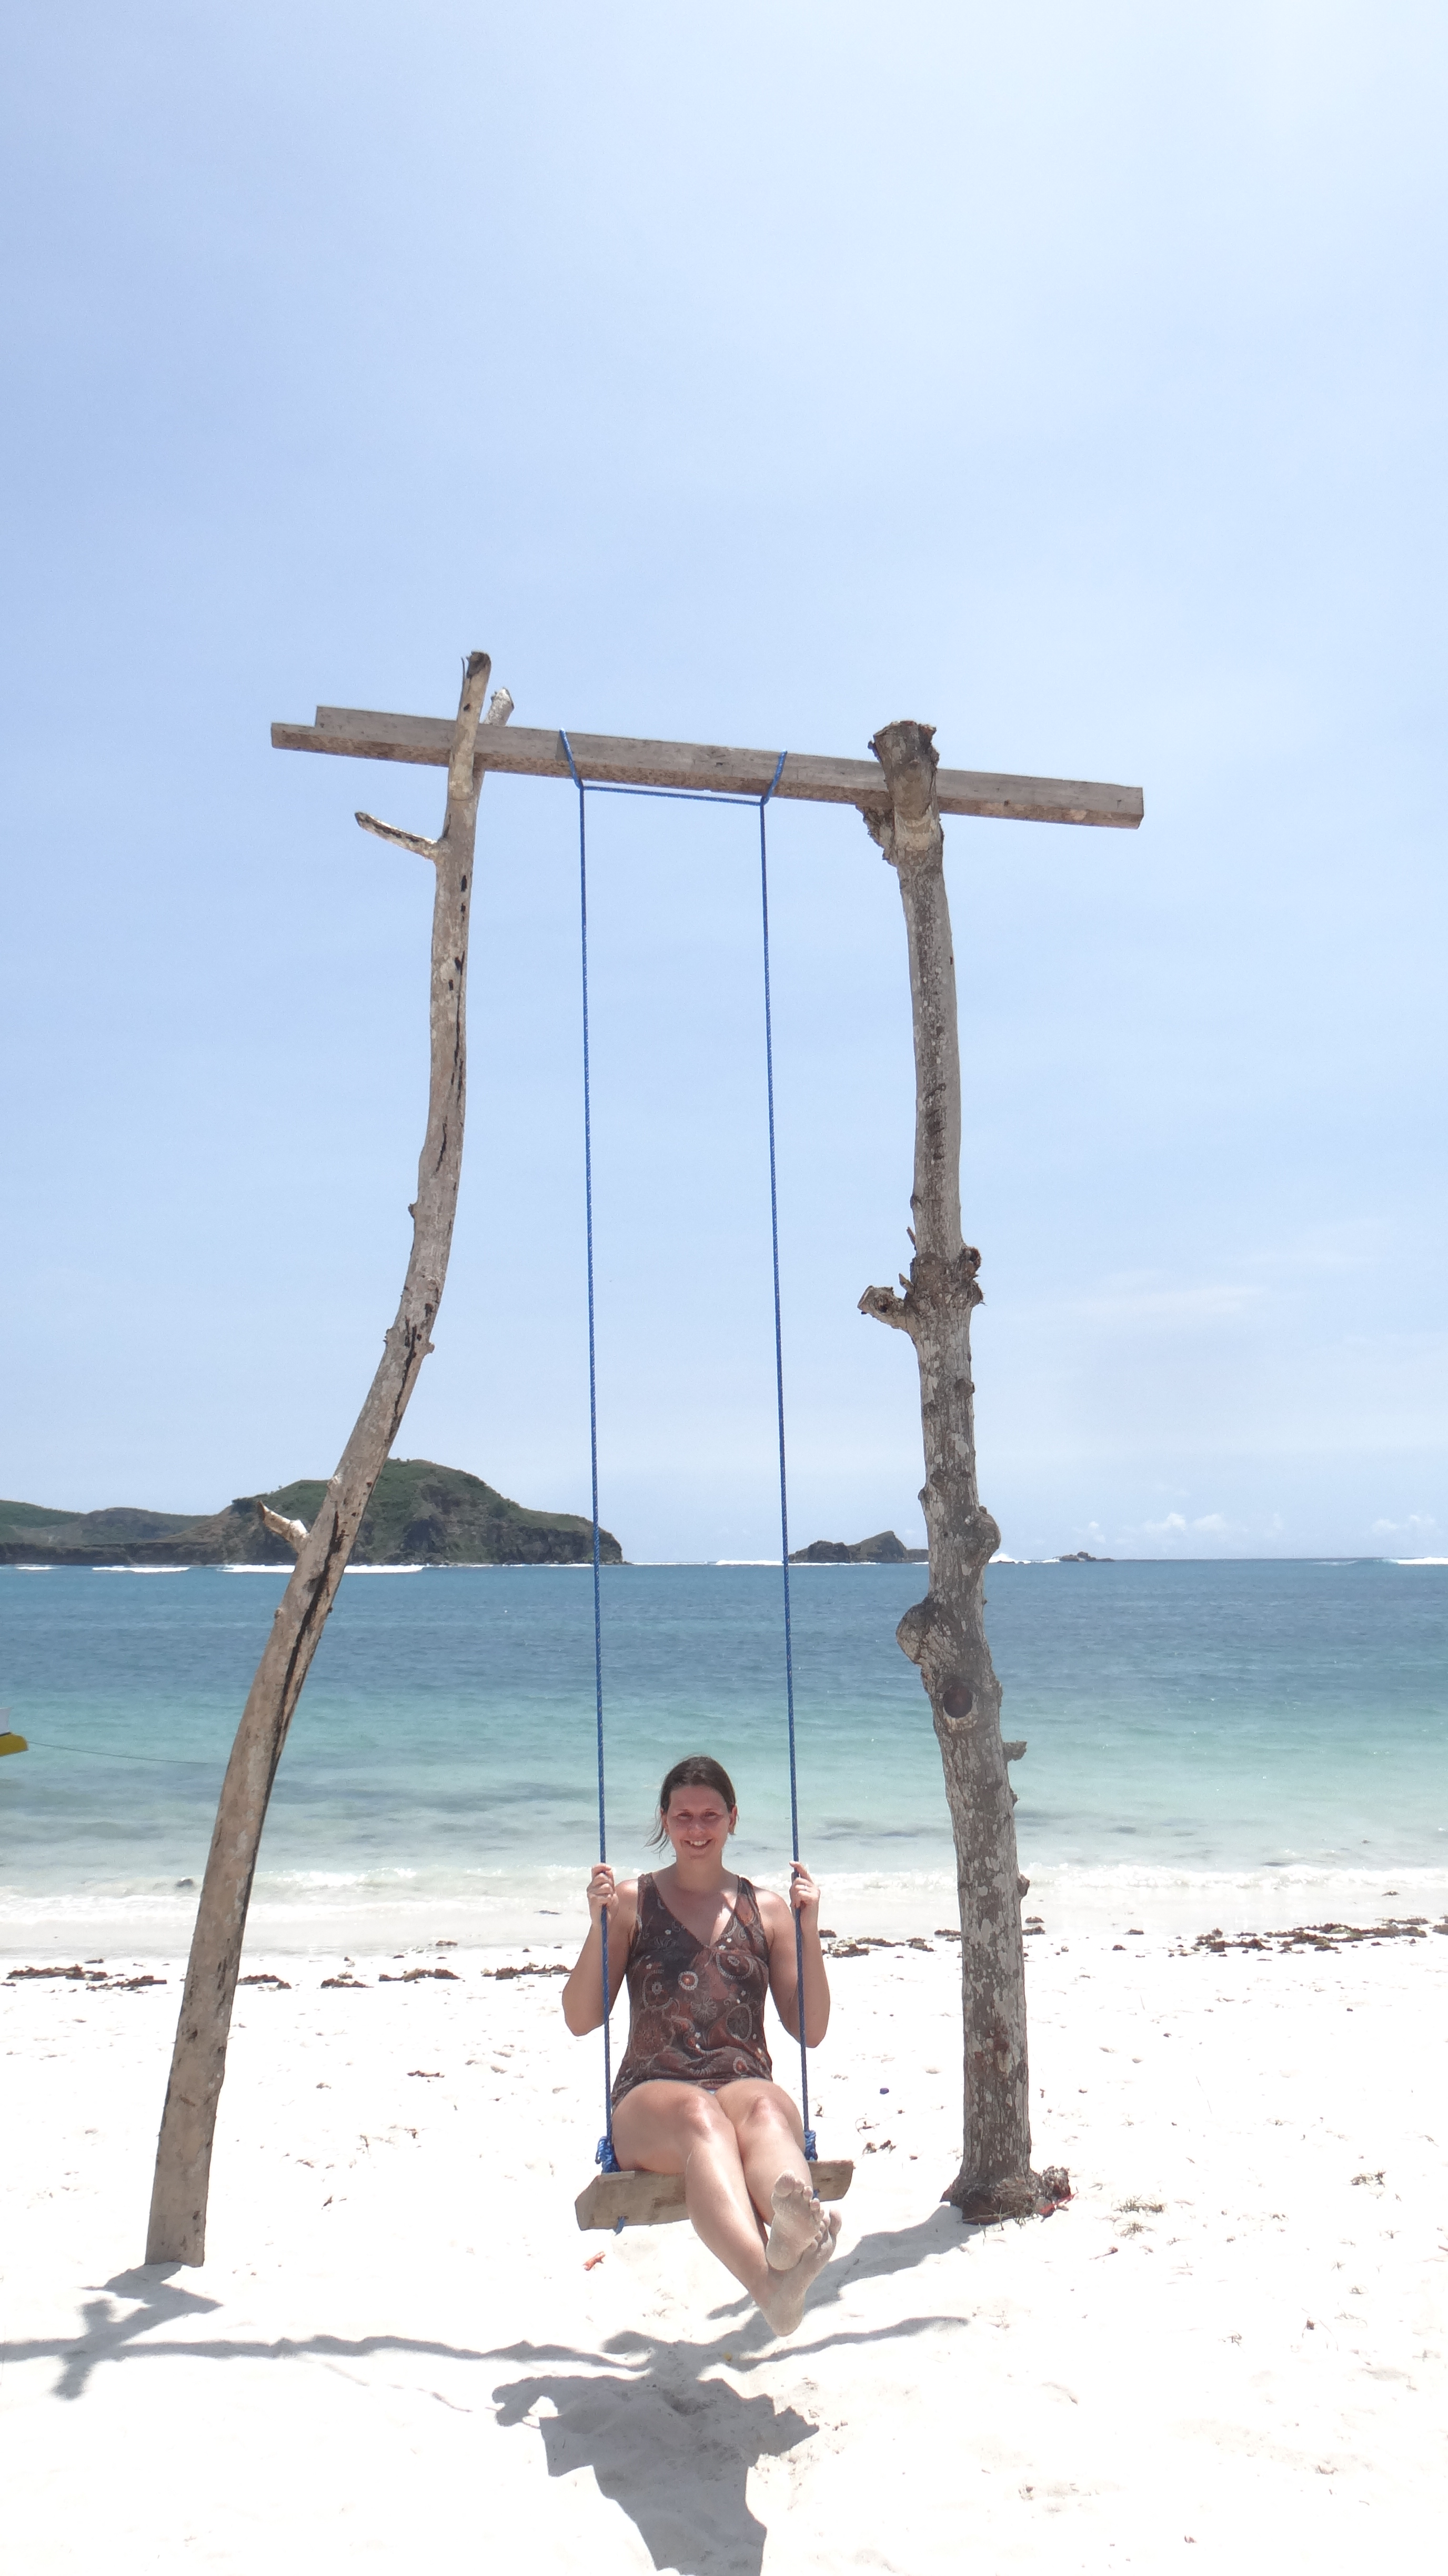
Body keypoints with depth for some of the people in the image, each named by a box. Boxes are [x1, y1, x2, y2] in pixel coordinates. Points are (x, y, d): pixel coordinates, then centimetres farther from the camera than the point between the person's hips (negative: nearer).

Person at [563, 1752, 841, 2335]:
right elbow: (580, 2020, 8)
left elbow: (810, 2031, 15)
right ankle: (766, 2280, -67)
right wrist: (599, 1926, -6)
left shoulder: (766, 1909, 18)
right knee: (700, 2118, -39)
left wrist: (809, 1934, 2)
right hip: (650, 2096, -2)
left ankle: (794, 2220, -72)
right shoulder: (632, 1901, 14)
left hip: (746, 2086, 2)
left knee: (766, 2110, -37)